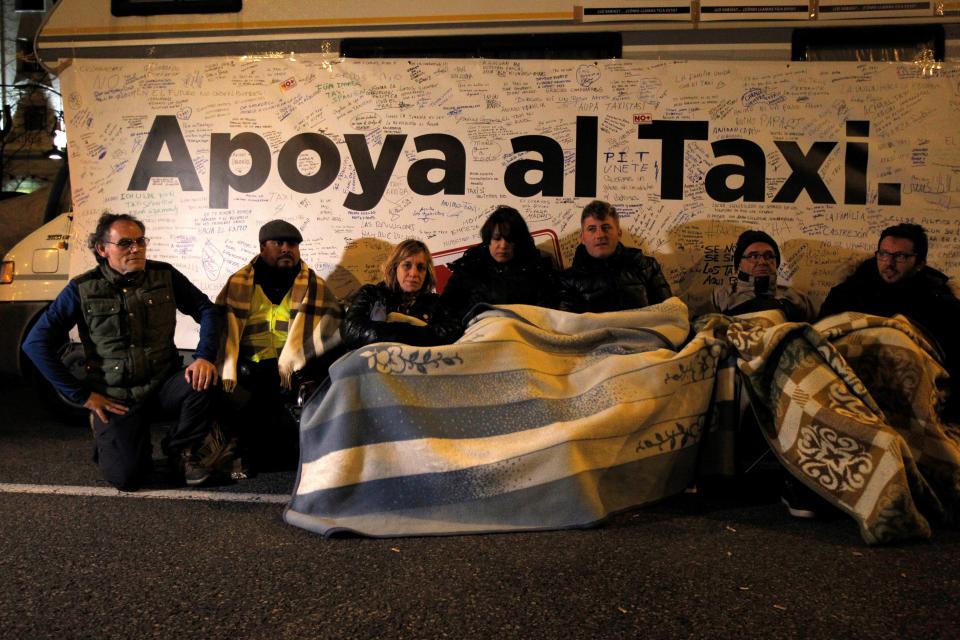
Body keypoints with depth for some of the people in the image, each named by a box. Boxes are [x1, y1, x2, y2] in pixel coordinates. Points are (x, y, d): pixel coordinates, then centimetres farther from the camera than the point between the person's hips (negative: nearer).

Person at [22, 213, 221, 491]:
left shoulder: (165, 275, -2)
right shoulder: (82, 290, -7)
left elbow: (207, 310, 1)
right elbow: (36, 343, -6)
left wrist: (204, 357, -17)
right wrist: (81, 394, -9)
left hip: (164, 383, 2)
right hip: (116, 396, -1)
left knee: (204, 381, -30)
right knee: (125, 476, -15)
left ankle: (181, 448, -1)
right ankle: (108, 437, 24)